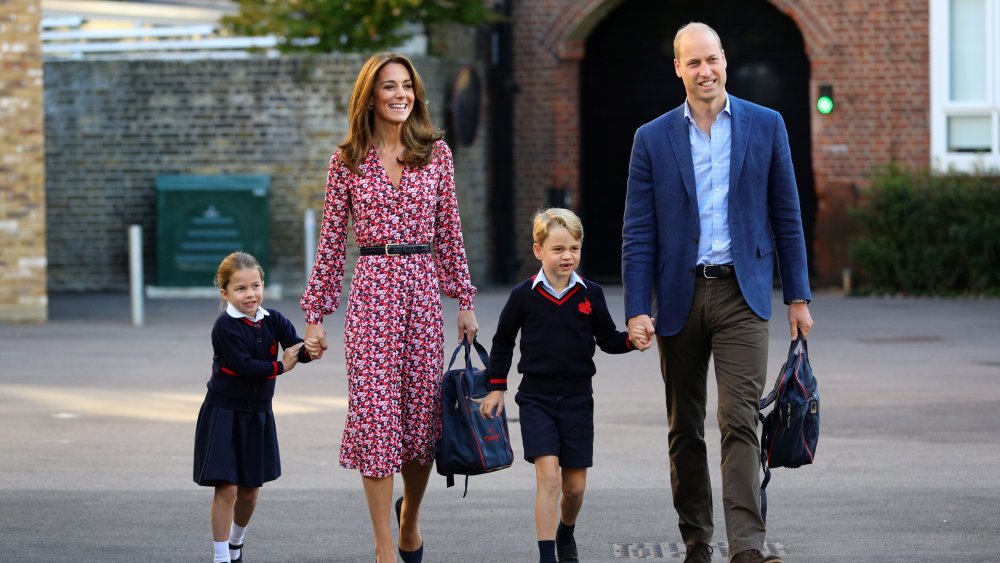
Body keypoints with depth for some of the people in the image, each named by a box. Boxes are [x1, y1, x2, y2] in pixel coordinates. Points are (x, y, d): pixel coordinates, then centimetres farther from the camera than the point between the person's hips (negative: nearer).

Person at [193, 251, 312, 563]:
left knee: (250, 490, 14)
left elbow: (297, 349, -12)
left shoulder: (274, 321, -1)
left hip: (258, 415, 5)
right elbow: (243, 365, -23)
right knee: (227, 488, -9)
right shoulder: (225, 326, -16)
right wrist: (281, 366, -16)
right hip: (224, 414, -5)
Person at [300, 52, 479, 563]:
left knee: (422, 412, 5)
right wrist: (315, 315, 3)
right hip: (371, 287, -2)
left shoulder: (436, 154, 7)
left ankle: (409, 516, 33)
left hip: (423, 289, 2)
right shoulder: (348, 160, 3)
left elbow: (449, 232, 11)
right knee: (375, 411, -6)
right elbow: (331, 241, 5)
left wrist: (464, 301, 8)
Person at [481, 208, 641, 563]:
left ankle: (566, 534, 37)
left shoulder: (590, 294, 1)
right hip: (536, 397, -2)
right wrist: (496, 387, 9)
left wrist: (632, 340, -12)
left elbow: (607, 339, 8)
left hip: (577, 398, 2)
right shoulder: (524, 295, -2)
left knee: (575, 484, 8)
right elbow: (503, 342, 9)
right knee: (548, 473, -16)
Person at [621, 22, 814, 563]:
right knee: (684, 431, 8)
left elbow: (786, 216, 7)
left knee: (740, 422, -12)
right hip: (679, 297, 2)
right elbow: (638, 233, 2)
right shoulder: (653, 139, 4)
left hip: (741, 294, -2)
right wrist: (637, 310, -6)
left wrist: (798, 297, 5)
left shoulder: (766, 126, 4)